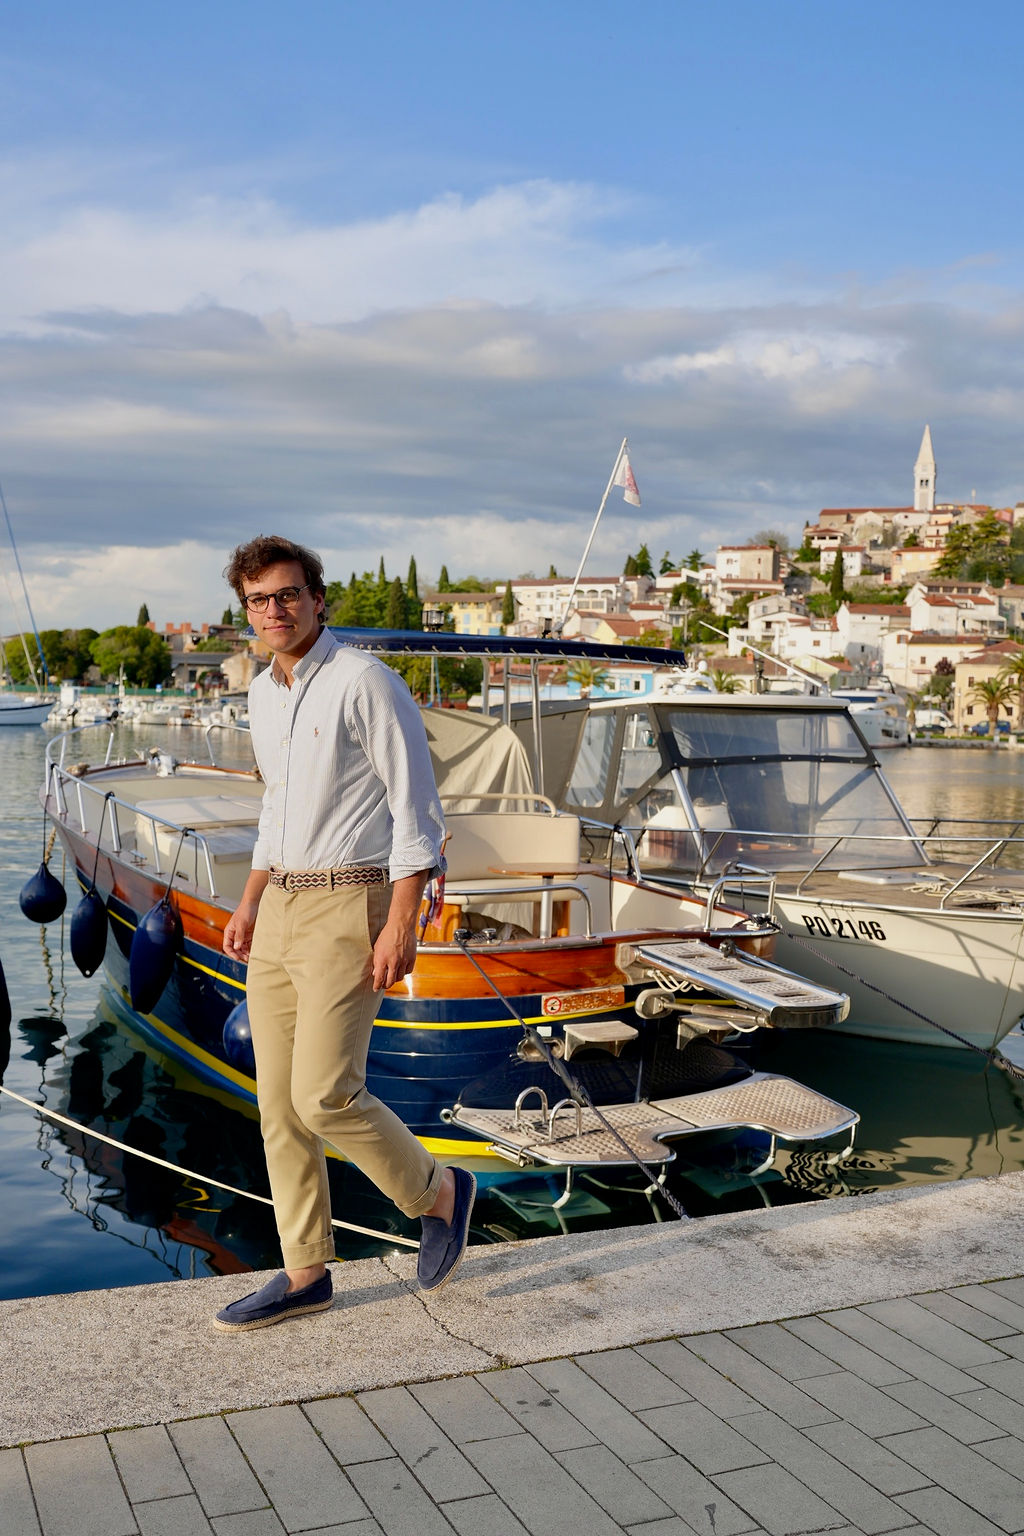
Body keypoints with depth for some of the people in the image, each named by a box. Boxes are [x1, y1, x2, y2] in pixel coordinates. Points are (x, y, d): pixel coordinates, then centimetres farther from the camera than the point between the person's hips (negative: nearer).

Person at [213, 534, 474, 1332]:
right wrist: (249, 905, 18)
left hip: (350, 911, -8)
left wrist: (402, 924, -20)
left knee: (325, 1096, -12)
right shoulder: (265, 695, 14)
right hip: (282, 914, 8)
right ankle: (305, 1274, 17)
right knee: (279, 1100, 7)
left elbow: (417, 806, -14)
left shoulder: (367, 681, -12)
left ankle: (438, 1191, 14)